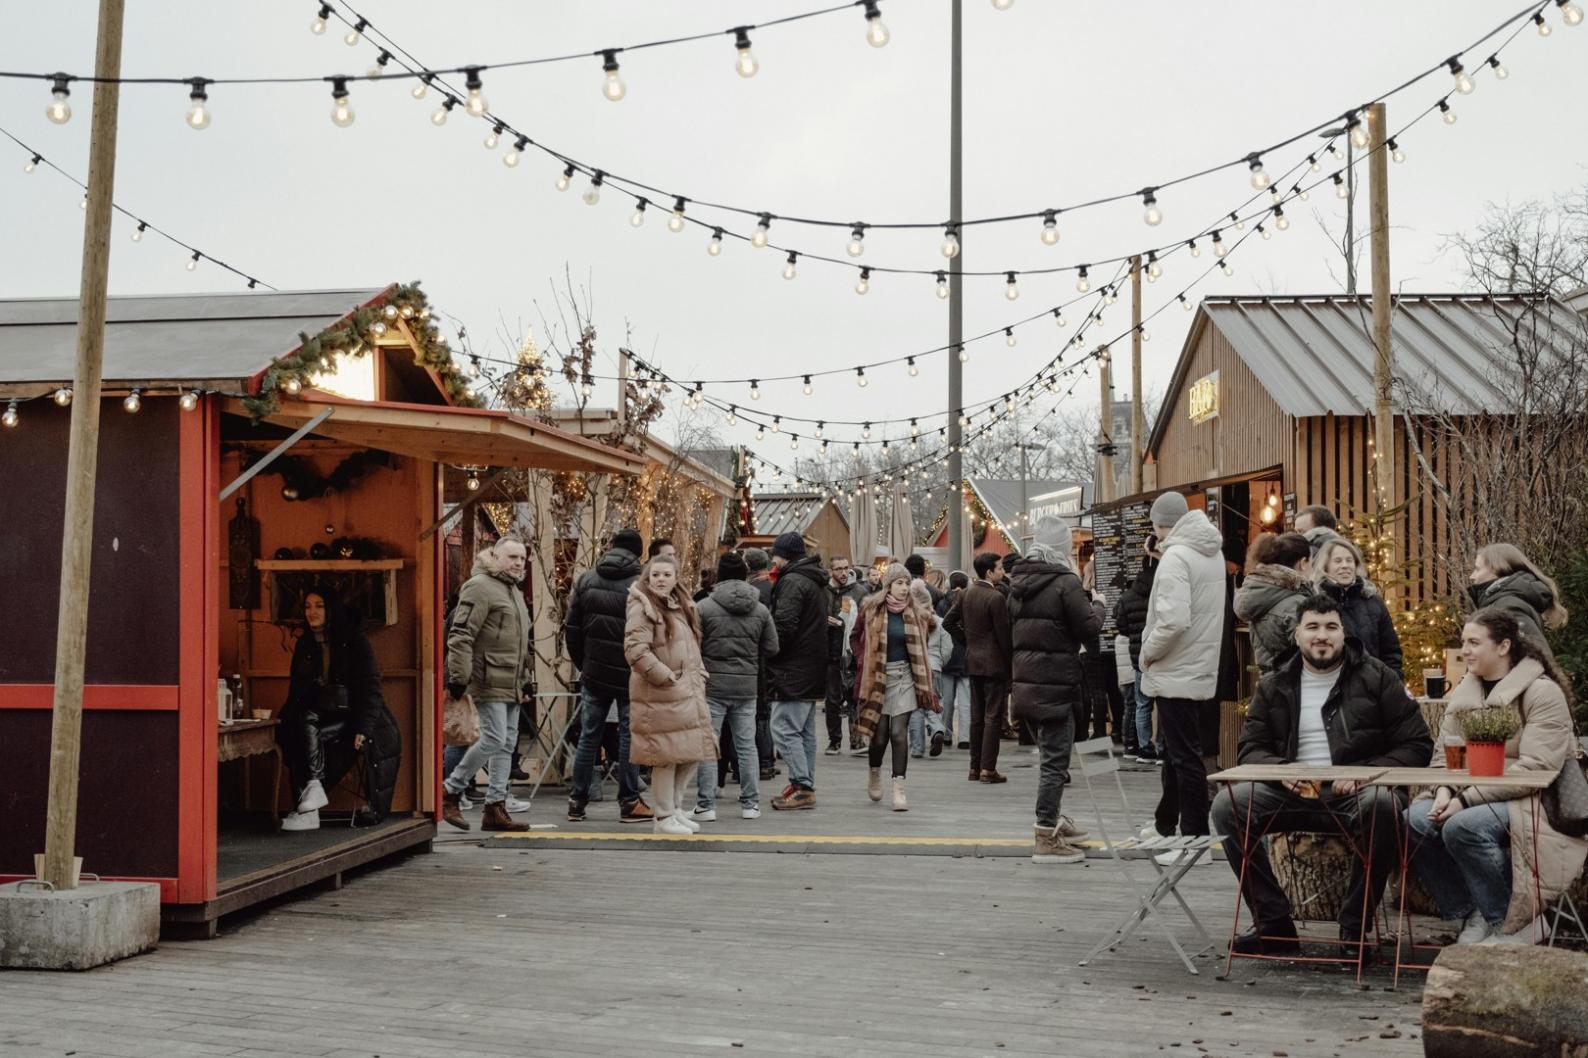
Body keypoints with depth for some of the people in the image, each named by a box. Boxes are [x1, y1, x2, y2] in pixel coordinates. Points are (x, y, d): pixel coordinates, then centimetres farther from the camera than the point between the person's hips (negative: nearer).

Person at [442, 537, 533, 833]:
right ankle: (449, 790, 1)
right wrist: (458, 675, -21)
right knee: (494, 739, -13)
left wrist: (525, 671, 27)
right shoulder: (480, 587, -10)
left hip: (511, 683, 10)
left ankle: (496, 806, 11)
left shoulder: (514, 590, 21)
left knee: (507, 744, 8)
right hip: (489, 680, -10)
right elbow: (460, 635, -16)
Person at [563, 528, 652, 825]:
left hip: (594, 675, 4)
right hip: (631, 676, -3)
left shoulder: (585, 580, 4)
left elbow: (572, 630, 6)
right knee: (629, 736, 3)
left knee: (588, 736, 9)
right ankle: (629, 803, 6)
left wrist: (582, 664, 15)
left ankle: (577, 802, 11)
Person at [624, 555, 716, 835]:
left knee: (692, 754, 11)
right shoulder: (642, 607, -11)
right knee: (667, 756, -4)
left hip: (688, 693, 9)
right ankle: (664, 818, 6)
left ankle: (675, 808, 24)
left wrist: (698, 674, 13)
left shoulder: (680, 606, 17)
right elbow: (635, 651, -20)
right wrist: (666, 678, -18)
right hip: (660, 696, -9)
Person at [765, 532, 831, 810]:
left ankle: (802, 787, -13)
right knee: (805, 730, 14)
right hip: (813, 671, 10)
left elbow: (784, 626, -22)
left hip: (793, 670, -10)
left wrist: (769, 654, -9)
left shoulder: (792, 581, -14)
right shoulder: (816, 581, 18)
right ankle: (804, 785, 19)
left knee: (784, 728, -10)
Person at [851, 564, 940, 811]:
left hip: (904, 677, 1)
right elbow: (856, 637, 8)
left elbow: (921, 643, 18)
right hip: (878, 676, -1)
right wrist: (865, 661, -1)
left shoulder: (915, 612, 4)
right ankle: (874, 772, 33)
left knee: (899, 732, -7)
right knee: (880, 733, 2)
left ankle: (899, 789, -5)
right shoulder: (871, 608, -3)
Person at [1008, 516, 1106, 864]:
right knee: (1055, 759, -3)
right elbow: (1089, 629, -11)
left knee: (1049, 754, 21)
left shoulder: (1018, 583, 11)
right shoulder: (1066, 583, -13)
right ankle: (1046, 839, -2)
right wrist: (1096, 604, 5)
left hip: (1026, 682, 8)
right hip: (1057, 684, -8)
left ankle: (1052, 820, 33)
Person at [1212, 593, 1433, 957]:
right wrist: (1283, 771, -11)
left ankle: (1355, 927, -21)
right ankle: (1274, 923, -14)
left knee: (1382, 804, -38)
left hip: (1356, 794, -3)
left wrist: (1366, 773, -14)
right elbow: (1251, 747, 12)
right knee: (1228, 805, -22)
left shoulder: (1375, 677, 4)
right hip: (1292, 795, 3)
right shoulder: (1274, 686, 13)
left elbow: (1417, 745, 1)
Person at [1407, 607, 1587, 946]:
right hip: (1476, 797, 7)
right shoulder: (1465, 690, 12)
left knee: (1463, 826, -33)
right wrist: (1445, 790, -15)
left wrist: (1466, 799, -23)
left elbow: (1536, 768, -20)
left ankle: (1515, 925, -14)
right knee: (1416, 819, -19)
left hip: (1533, 804, -7)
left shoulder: (1542, 692, -11)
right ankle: (1471, 915, -6)